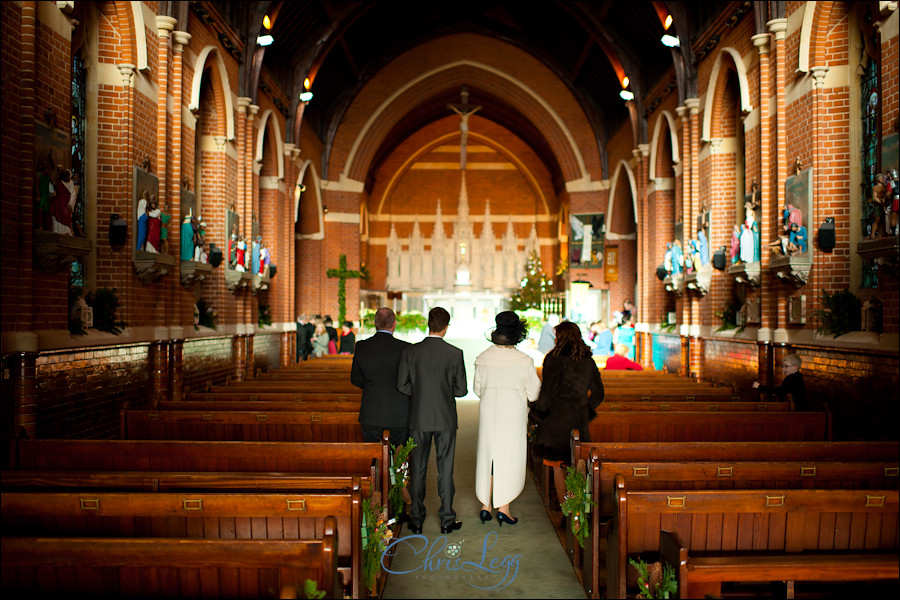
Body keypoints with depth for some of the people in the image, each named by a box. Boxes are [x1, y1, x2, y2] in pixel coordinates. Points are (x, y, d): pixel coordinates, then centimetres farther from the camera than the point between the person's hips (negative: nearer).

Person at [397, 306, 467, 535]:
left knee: (417, 470, 10)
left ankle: (416, 520, 17)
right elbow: (461, 389, -7)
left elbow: (402, 385, -5)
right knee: (445, 469, 8)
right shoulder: (455, 354, -9)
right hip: (445, 419, -1)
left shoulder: (409, 352, -6)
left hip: (418, 419, 1)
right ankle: (447, 520, 14)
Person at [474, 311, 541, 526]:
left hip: (488, 411, 3)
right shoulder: (524, 361, -11)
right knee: (509, 456, 7)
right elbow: (533, 394, -6)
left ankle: (486, 505, 17)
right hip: (513, 412, -3)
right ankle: (503, 507, 8)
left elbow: (477, 389, 5)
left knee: (487, 454, 13)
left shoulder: (483, 358, -4)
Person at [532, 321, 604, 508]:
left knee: (558, 464, 5)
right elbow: (598, 393, 10)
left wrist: (540, 410, -1)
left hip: (556, 417, -5)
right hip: (579, 418, 5)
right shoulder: (588, 361, 6)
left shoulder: (554, 359, -10)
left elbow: (547, 390, -14)